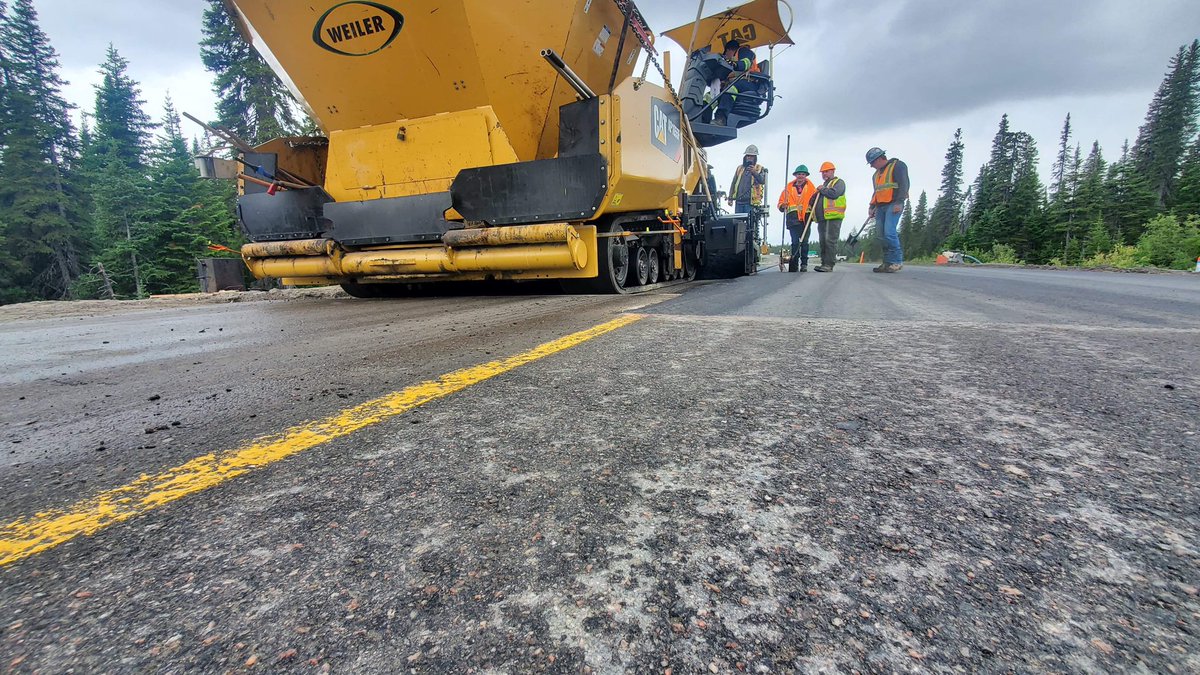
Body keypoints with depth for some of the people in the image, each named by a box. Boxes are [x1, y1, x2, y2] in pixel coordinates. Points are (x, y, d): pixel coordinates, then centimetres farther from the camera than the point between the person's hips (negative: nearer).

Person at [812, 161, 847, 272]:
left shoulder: (839, 182, 5)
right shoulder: (824, 185, 31)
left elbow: (834, 193, -15)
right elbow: (816, 200, 36)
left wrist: (822, 190, -2)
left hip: (833, 217, -9)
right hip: (822, 218, 9)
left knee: (830, 241, -14)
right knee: (823, 242, 6)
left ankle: (829, 265, -17)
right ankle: (824, 263, 9)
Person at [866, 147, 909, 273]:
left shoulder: (897, 166, 0)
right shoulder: (877, 174, 24)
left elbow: (903, 184, -10)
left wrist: (899, 202, -19)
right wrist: (872, 207, 17)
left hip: (893, 205, -8)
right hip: (880, 207, 8)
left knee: (889, 233, -19)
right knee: (883, 235, 2)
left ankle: (897, 261, -12)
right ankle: (887, 262, 5)